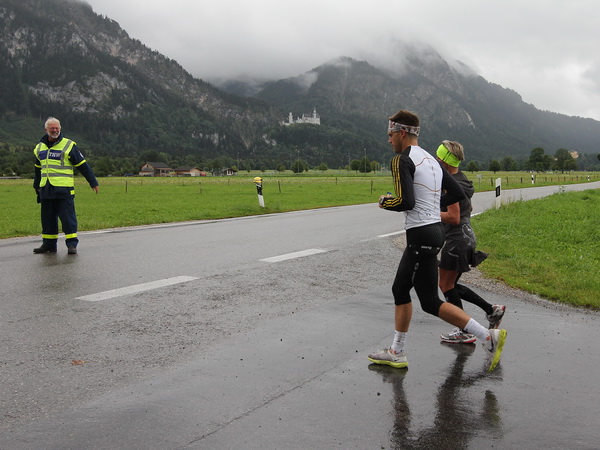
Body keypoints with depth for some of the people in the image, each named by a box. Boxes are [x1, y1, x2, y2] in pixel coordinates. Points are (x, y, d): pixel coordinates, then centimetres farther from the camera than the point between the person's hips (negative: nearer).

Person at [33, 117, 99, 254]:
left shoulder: (69, 145, -1)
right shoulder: (39, 148, 16)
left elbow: (82, 165, 0)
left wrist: (93, 182, -1)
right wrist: (36, 186, 34)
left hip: (64, 189, -5)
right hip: (46, 190, 6)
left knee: (68, 217, -6)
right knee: (47, 218, 10)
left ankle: (72, 244, -1)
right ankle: (49, 244, 19)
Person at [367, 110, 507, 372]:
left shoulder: (402, 160, -11)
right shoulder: (431, 160, 16)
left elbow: (405, 201, -22)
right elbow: (458, 194, 16)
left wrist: (385, 202, -3)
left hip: (421, 235, -9)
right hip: (435, 230, 10)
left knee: (430, 302, 1)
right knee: (400, 289, 14)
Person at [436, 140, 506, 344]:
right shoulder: (461, 179, 12)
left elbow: (454, 218, -21)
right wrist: (439, 209, 22)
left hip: (457, 240, -10)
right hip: (467, 237, 10)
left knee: (446, 285, 2)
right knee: (451, 285, 17)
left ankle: (464, 332, 8)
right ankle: (492, 310, 19)